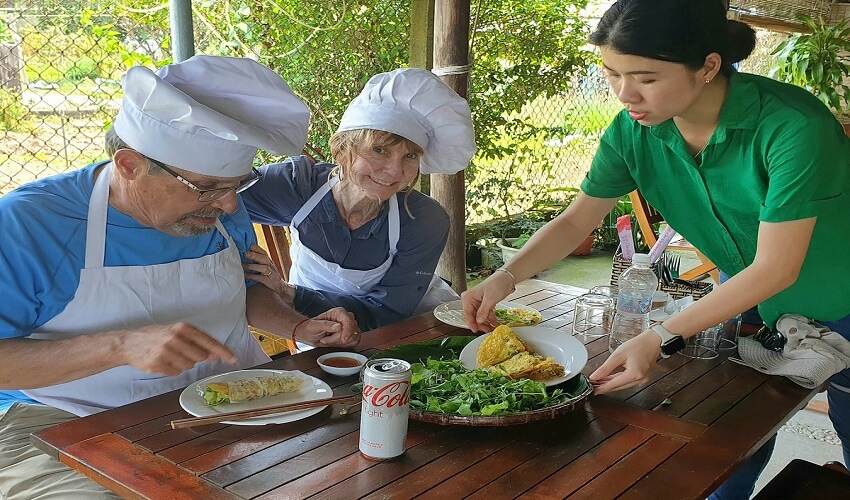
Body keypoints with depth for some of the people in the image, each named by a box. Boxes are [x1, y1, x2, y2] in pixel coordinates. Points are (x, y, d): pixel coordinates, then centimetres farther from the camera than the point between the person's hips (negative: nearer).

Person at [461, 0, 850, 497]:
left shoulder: (793, 126, -35)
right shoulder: (634, 131, -20)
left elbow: (775, 269, -32)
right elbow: (577, 219, -9)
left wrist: (660, 339, -37)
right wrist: (505, 278, -24)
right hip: (747, 298, 4)